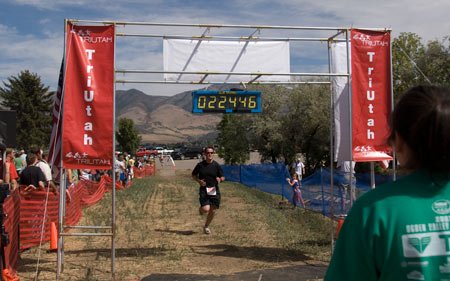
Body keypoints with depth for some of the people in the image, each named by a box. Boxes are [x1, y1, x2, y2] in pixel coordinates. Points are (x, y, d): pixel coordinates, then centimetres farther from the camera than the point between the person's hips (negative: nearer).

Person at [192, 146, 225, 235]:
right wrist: (199, 181, -7)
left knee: (212, 211, 4)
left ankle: (206, 226, 28)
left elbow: (223, 177, 5)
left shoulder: (217, 165, 0)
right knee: (206, 209, -17)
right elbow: (193, 175, 12)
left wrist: (220, 179, -19)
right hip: (204, 190, -2)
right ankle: (201, 209, 21)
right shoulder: (200, 165, 0)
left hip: (214, 190, 2)